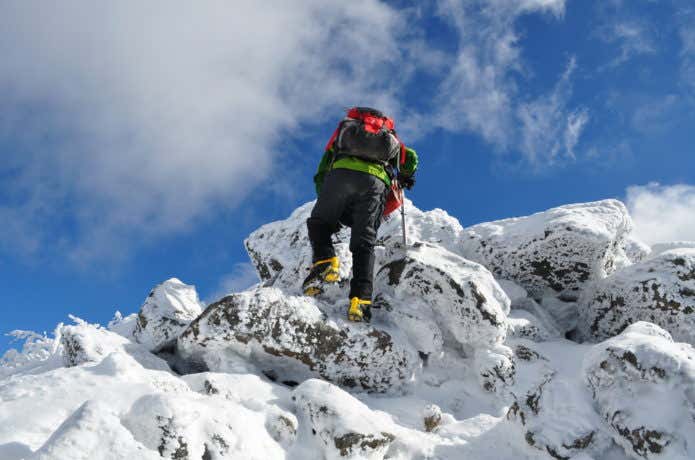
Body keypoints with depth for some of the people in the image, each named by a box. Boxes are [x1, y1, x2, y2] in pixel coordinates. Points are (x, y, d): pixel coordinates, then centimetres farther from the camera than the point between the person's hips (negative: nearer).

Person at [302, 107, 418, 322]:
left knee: (318, 222, 19)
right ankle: (361, 299, -13)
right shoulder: (389, 137, 39)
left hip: (342, 171, -1)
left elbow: (321, 175, 31)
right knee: (364, 243, 3)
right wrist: (404, 179, 46)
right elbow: (411, 158, 23)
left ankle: (324, 260, -7)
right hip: (377, 180, 1)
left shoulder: (343, 129, 37)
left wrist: (331, 213, 36)